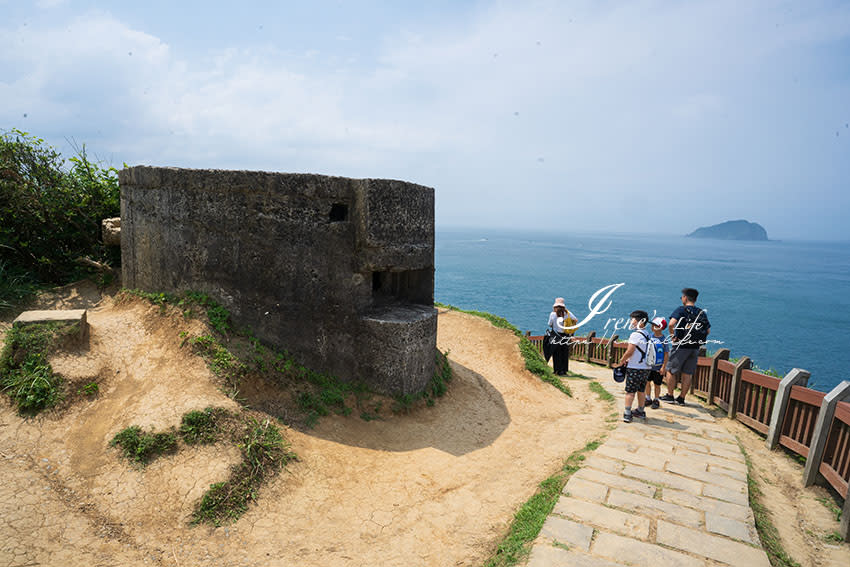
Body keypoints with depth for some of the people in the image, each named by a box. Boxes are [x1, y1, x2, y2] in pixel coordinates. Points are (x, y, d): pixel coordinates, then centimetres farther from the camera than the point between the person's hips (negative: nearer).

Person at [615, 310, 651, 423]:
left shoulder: (635, 334, -15)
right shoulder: (647, 335, 11)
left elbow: (629, 351, -18)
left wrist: (621, 361, -3)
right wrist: (628, 360, 16)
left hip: (635, 368, -8)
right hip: (646, 368, 8)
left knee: (630, 391, -2)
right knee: (641, 390, 18)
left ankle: (627, 413, -1)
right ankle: (640, 411, 28)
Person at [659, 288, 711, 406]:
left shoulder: (681, 310, -10)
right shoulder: (702, 313, 7)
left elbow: (671, 323, -24)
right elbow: (708, 330, 9)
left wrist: (672, 335, -11)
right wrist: (697, 338, 12)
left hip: (680, 347, -5)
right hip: (695, 348, 5)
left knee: (671, 371, 10)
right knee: (687, 374, 10)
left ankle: (669, 395, 15)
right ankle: (681, 398, 18)